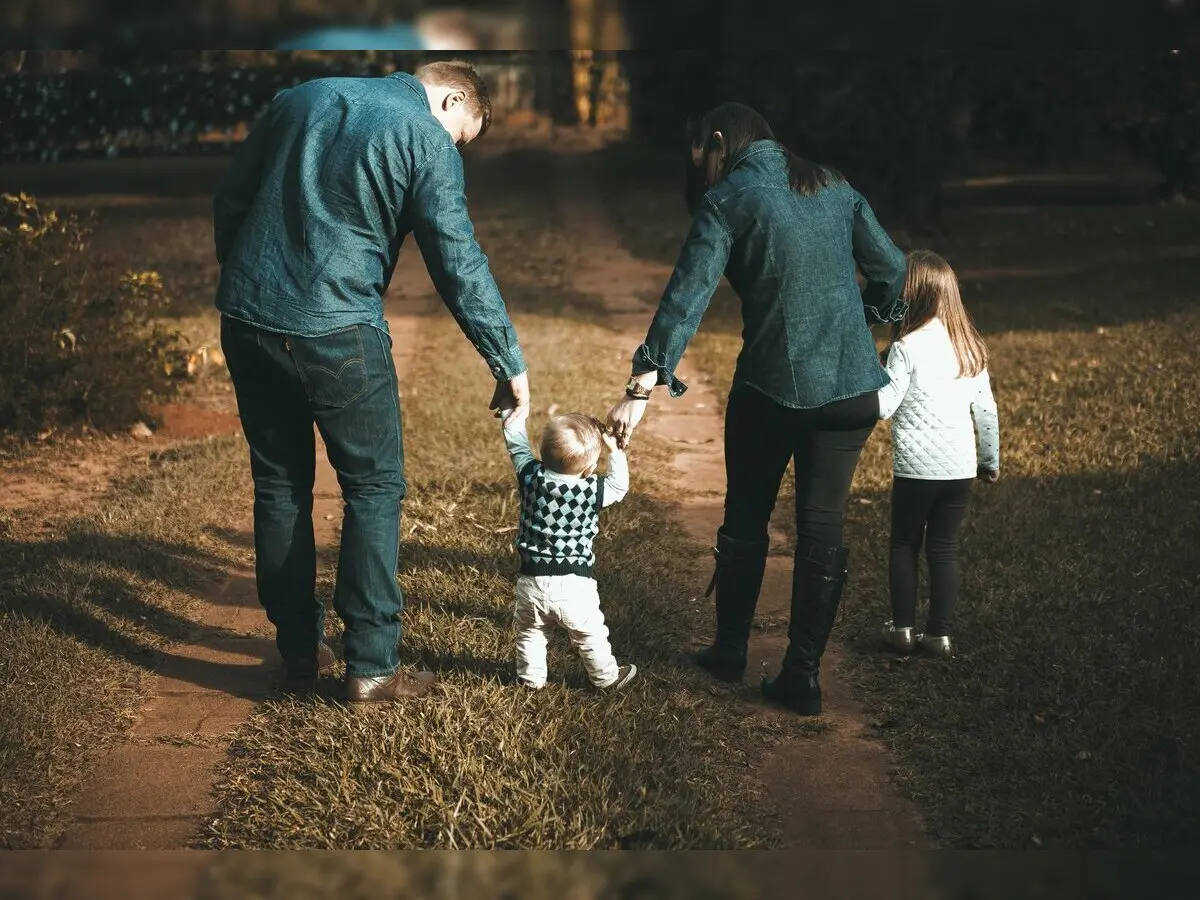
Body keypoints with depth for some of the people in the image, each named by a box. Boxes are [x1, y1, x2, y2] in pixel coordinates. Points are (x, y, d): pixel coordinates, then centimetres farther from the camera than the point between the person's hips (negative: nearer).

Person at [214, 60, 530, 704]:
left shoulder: (301, 98, 14)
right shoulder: (427, 140, -3)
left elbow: (229, 199, 16)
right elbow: (459, 267, -7)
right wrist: (510, 365, -1)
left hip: (245, 321, 6)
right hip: (335, 332, -6)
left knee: (279, 484, 16)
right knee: (374, 487, 6)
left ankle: (297, 648, 24)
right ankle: (370, 665, 5)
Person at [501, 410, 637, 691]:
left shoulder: (531, 477, -11)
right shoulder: (592, 491, -17)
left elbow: (516, 445, 5)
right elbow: (619, 486, 3)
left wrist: (516, 415, 18)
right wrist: (614, 450, 7)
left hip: (531, 581, 2)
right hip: (574, 584, -2)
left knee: (529, 631, 24)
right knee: (590, 634, 18)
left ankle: (531, 676, 36)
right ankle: (606, 676, 33)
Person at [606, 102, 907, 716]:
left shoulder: (727, 200, -6)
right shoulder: (834, 189, 8)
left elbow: (686, 297, -16)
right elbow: (891, 268, 13)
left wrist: (643, 388, -21)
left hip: (772, 385, -3)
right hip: (852, 385, 4)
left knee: (746, 519, 17)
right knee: (822, 528, 8)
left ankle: (730, 651, 29)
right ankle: (802, 676, 11)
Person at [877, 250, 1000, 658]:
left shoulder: (906, 348, -13)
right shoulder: (970, 347, 4)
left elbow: (882, 406, -16)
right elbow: (986, 410, 9)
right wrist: (991, 459, 19)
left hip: (916, 468, -4)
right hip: (960, 469, 4)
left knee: (905, 544, 11)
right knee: (944, 548, 10)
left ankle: (903, 628, 13)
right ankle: (939, 633, 11)